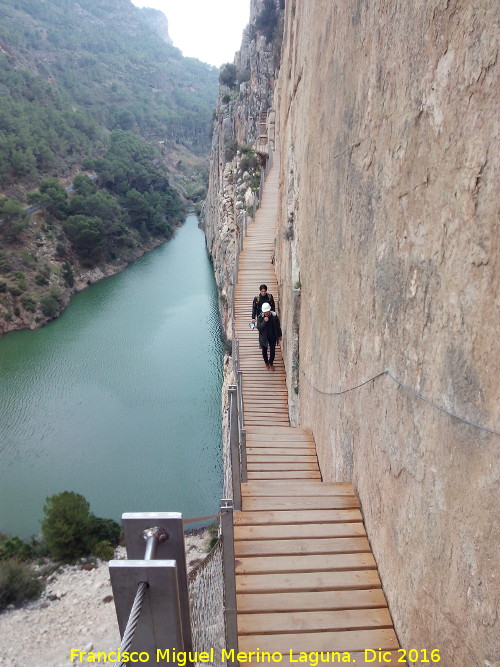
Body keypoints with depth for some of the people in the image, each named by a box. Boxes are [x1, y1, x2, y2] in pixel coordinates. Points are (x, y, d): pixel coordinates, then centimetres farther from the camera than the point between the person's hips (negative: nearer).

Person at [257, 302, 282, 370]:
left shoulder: (274, 316, -12)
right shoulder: (260, 317, -15)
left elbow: (278, 326, 1)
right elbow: (259, 327, -19)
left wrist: (279, 335, 8)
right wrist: (264, 321, -32)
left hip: (273, 337, 1)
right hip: (264, 337, 0)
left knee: (272, 351, 8)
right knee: (264, 351, 13)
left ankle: (271, 363, 32)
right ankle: (266, 363, 37)